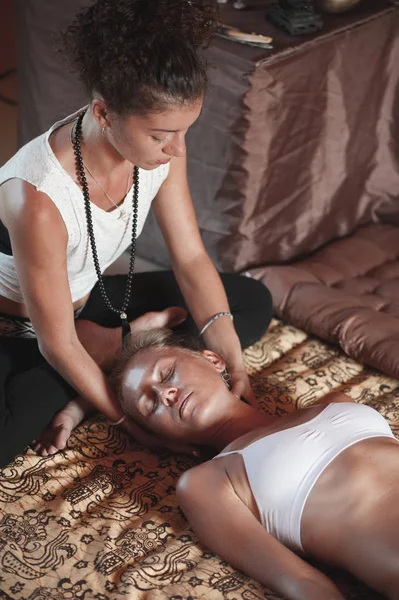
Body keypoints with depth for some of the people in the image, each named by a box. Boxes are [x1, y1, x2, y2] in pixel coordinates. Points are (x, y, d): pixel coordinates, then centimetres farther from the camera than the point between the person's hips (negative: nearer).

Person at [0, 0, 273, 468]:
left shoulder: (160, 148, -18)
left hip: (85, 305, 7)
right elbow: (57, 345, -28)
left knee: (252, 301, 3)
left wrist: (233, 364, -18)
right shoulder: (38, 197, -37)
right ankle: (119, 349, -13)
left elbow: (191, 260, -10)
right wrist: (129, 421, -22)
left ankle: (113, 346, -9)